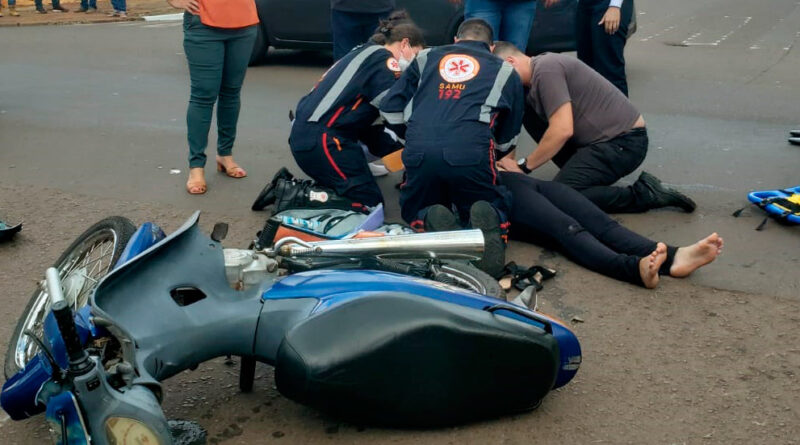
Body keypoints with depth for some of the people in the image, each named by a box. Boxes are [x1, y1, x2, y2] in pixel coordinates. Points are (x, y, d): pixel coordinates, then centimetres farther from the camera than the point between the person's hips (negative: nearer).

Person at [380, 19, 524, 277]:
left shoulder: (426, 58, 28)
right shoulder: (505, 71, 26)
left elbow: (390, 110, 22)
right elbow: (507, 140, 26)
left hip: (419, 152, 1)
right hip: (472, 155, -1)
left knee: (416, 212, 28)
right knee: (496, 208, 25)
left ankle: (434, 221, -8)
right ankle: (487, 223, -12)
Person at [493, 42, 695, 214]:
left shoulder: (545, 70, -16)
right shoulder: (542, 65, 14)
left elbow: (562, 130, -24)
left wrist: (524, 166, -15)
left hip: (623, 141, -10)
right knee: (529, 111, 7)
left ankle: (645, 194, -10)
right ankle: (579, 171, 10)